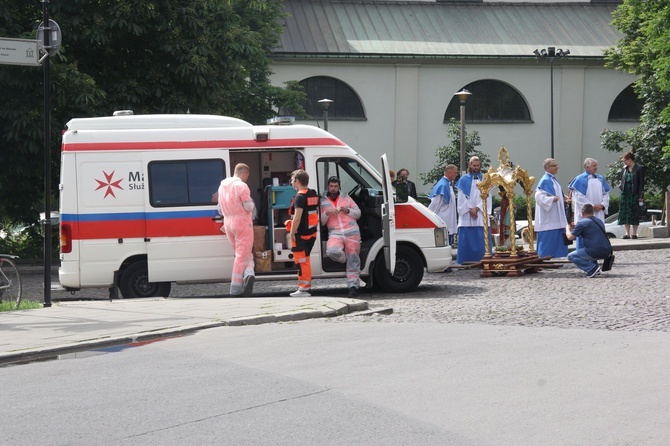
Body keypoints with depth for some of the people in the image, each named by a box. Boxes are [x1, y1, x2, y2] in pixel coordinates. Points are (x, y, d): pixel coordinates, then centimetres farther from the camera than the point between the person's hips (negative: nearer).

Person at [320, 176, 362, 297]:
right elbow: (320, 221, 9)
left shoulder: (346, 198, 15)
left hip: (352, 233, 1)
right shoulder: (323, 202, 12)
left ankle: (353, 286, 6)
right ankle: (345, 258, 2)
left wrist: (347, 211, -3)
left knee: (353, 260, -2)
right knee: (332, 251, -31)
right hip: (335, 234, -1)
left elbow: (358, 213, 16)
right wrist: (326, 213, -10)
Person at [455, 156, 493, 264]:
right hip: (466, 216, 0)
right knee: (467, 239, -3)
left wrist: (477, 209, -11)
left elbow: (486, 197, 2)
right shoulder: (464, 180, 10)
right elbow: (461, 198, 3)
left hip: (481, 214, 0)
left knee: (482, 240, -5)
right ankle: (466, 263, -2)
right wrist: (470, 210, -9)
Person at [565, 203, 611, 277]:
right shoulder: (599, 221, 19)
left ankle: (592, 268, -9)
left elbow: (570, 237, 0)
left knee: (571, 256, 6)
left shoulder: (582, 223, -6)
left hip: (596, 252, -8)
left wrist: (567, 228, 23)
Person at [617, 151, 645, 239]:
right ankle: (627, 233, 6)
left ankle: (634, 233, 4)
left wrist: (641, 196, -10)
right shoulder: (624, 169, 11)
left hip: (635, 194, -5)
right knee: (625, 214, 2)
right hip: (625, 194, 5)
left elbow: (641, 183, -6)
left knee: (634, 213, -2)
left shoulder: (639, 169, -4)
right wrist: (621, 186, 1)